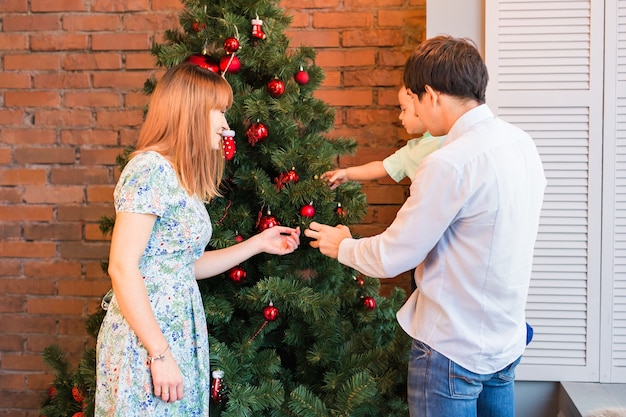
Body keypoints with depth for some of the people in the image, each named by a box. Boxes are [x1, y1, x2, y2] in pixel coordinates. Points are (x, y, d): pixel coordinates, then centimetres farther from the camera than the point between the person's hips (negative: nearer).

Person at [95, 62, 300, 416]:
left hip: (179, 333, 9)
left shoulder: (182, 179, 13)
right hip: (146, 344, -9)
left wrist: (259, 244, 16)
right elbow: (122, 268, -20)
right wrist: (160, 354, -20)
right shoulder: (150, 169, -15)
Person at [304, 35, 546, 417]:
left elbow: (391, 257, -17)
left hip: (453, 352, -8)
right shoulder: (523, 143, 1)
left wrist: (341, 247, 3)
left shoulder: (449, 165, -25)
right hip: (507, 343, 8)